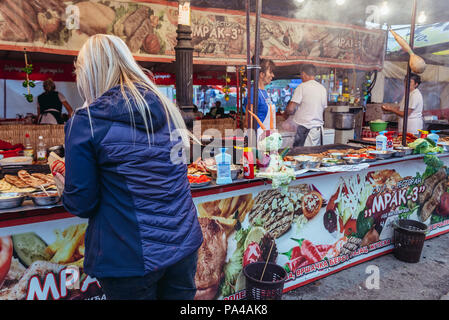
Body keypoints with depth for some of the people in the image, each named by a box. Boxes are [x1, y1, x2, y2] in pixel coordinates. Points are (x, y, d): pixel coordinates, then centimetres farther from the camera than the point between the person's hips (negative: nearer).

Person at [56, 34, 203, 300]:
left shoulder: (86, 122, -13)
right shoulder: (167, 107, 3)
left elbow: (82, 205, -9)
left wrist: (66, 188, 14)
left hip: (133, 258, -4)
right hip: (186, 245, 5)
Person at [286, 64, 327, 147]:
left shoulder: (302, 87, -8)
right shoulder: (323, 88, 10)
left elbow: (290, 109, -10)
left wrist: (286, 111, 11)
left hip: (305, 128, -6)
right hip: (319, 127, 7)